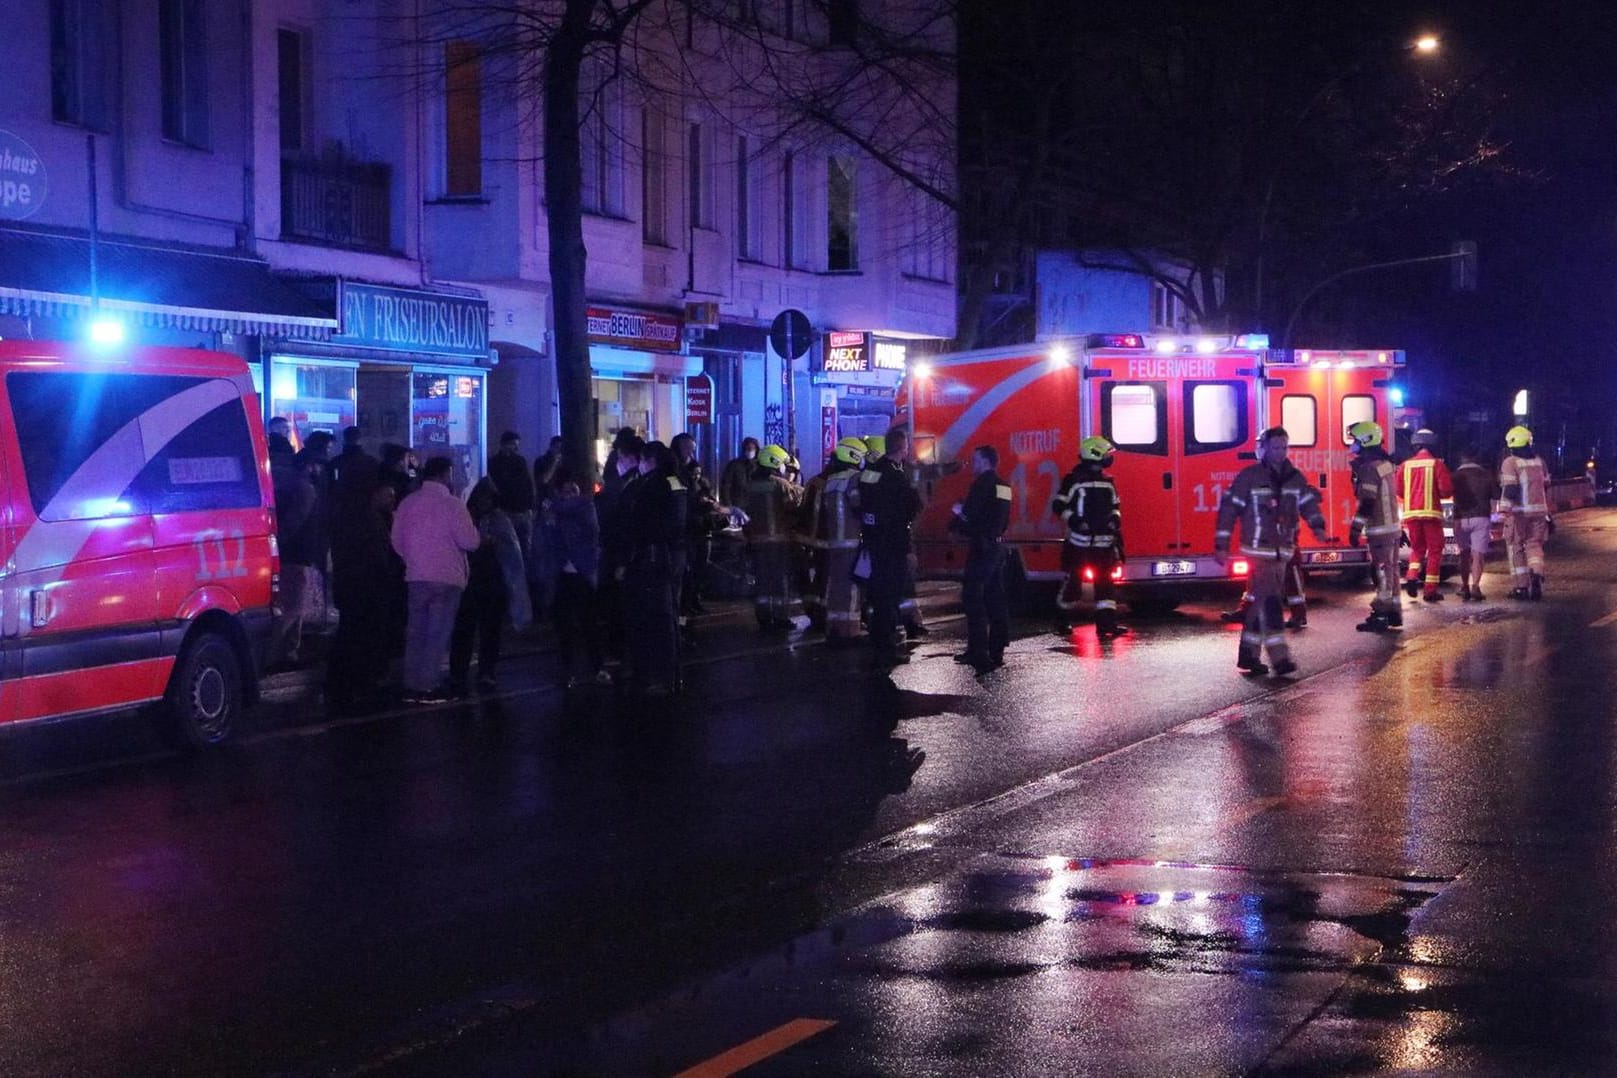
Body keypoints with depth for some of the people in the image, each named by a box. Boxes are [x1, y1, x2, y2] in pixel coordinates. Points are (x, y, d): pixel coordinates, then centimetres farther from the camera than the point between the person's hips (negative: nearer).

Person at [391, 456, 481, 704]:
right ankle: (428, 686, -1)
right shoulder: (452, 504, -11)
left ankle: (412, 686, 11)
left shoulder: (408, 503, 4)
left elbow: (397, 541, 7)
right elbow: (469, 541, -14)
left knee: (415, 633, 10)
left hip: (415, 577, 5)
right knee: (438, 634, 0)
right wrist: (480, 536, 7)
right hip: (446, 578, -5)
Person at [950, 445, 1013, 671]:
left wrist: (955, 522, 6)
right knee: (995, 599, 11)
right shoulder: (1003, 486, 15)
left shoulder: (983, 483, -12)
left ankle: (979, 652, -14)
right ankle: (996, 651, 14)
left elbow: (970, 516, -16)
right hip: (997, 547, 9)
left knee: (972, 598, -8)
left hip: (981, 548, -9)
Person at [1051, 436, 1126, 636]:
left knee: (1105, 582, -1)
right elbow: (1059, 505, -7)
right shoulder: (1074, 480, -6)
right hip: (1079, 542, -5)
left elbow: (1115, 505, 24)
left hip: (1103, 542, 5)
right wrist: (1075, 520, -18)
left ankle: (1106, 622, -3)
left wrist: (1115, 518, 3)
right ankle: (1062, 620, 16)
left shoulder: (1108, 482, 13)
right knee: (1073, 581, 2)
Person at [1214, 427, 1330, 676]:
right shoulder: (1248, 477, -5)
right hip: (1259, 550, -6)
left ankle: (1248, 656, 18)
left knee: (1260, 604, 11)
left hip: (1283, 551, 6)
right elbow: (1229, 509, -4)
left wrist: (1318, 526, -16)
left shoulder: (1295, 478, 9)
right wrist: (1221, 546, -6)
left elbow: (1309, 504, 6)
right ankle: (1279, 658, -18)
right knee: (1268, 602, -14)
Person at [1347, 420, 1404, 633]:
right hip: (1392, 525, 9)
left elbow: (1367, 503, -21)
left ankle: (1381, 615, -6)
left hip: (1379, 528, -9)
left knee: (1381, 571, -7)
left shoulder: (1369, 468, -17)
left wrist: (1356, 529, -18)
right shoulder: (1386, 464, 13)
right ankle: (1394, 612, 20)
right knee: (1390, 570, 14)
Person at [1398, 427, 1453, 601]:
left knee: (1417, 548, 19)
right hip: (1431, 512, -3)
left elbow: (1399, 491, 8)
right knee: (1434, 551, 5)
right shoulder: (1437, 464, -6)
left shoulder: (1406, 465, 3)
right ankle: (1430, 590, 1)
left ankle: (1412, 577, -3)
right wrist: (1436, 493, 12)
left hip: (1411, 513, 3)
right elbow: (1446, 490, -10)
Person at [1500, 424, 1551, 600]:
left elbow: (1510, 491, -18)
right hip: (1539, 511, 5)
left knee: (1516, 548, 6)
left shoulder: (1510, 462, -9)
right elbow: (1546, 488, 15)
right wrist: (1548, 512, 22)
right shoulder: (1539, 461, 10)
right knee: (1534, 545, 12)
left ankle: (1521, 586, 6)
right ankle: (1537, 573, -16)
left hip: (1518, 512, -5)